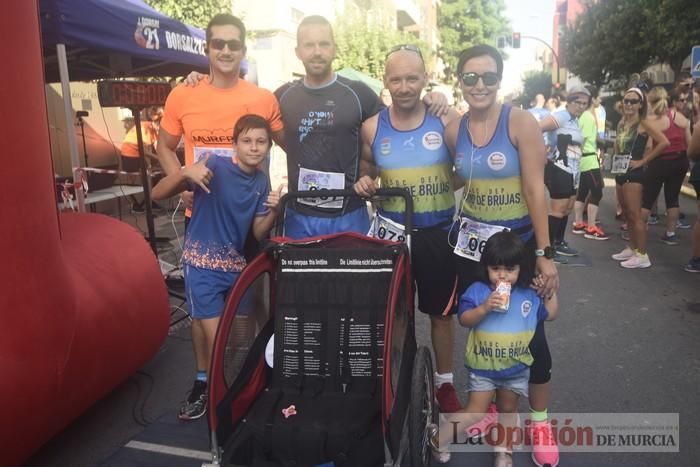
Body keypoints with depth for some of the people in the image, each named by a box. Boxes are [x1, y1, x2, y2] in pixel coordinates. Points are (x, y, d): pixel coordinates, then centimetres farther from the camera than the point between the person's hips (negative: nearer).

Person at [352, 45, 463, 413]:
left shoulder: (448, 120, -7)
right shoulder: (372, 127, -3)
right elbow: (365, 173, 9)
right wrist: (363, 184, -10)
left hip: (439, 232, -1)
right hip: (391, 231, 1)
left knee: (441, 312, 13)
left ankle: (444, 382, 33)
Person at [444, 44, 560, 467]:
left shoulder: (521, 122, -11)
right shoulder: (454, 130, 1)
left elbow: (535, 189, -15)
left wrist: (544, 252, -18)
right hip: (472, 242, 4)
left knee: (530, 332, 4)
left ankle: (541, 421, 24)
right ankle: (492, 404, 33)